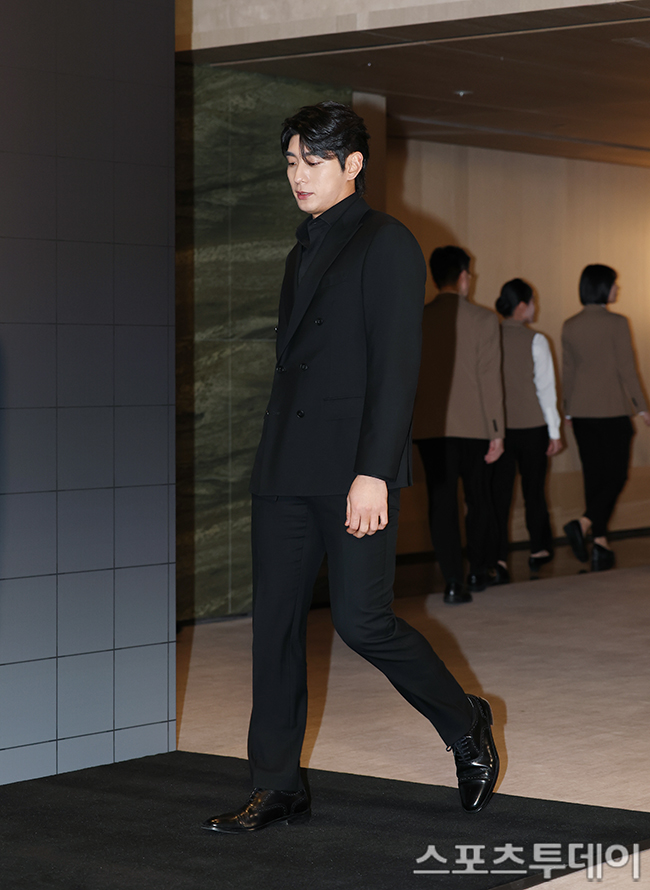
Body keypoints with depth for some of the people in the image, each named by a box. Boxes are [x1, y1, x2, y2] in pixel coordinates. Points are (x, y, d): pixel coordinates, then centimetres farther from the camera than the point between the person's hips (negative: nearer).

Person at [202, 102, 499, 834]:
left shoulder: (386, 244, -5)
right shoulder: (304, 252, 19)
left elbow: (396, 366, -13)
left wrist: (373, 473, -20)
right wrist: (275, 460, 18)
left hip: (353, 464, -8)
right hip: (285, 469, 8)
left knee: (361, 620, -8)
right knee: (274, 622, 4)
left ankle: (464, 725, 16)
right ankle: (276, 788, 11)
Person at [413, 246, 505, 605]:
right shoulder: (483, 320, -6)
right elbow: (490, 379, -8)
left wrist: (404, 424, 14)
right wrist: (496, 432, -4)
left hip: (429, 427, 1)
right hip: (473, 426, -1)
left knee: (441, 503, 3)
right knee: (478, 500, 15)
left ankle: (453, 582, -2)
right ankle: (478, 571, 25)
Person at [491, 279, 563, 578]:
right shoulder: (536, 341, -9)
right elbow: (546, 388, -8)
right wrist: (554, 432, -2)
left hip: (496, 427, 2)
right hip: (531, 426, -2)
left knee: (499, 491, 3)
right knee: (533, 488, 12)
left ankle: (498, 556, -5)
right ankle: (539, 550, 26)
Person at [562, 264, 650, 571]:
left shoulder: (570, 326, 5)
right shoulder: (616, 323, -11)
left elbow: (567, 372, 10)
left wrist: (569, 410, 19)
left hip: (581, 411, 6)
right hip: (612, 410, -5)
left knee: (594, 476, 11)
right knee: (616, 475, 2)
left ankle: (600, 544, 12)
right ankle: (584, 523, -19)